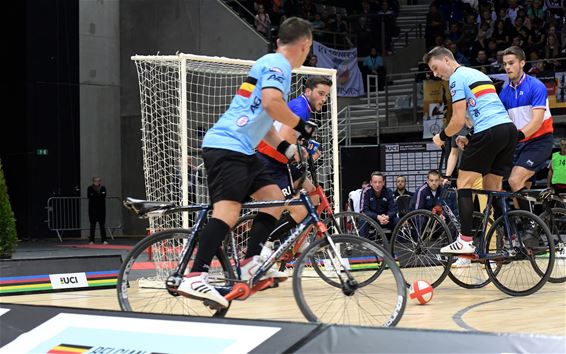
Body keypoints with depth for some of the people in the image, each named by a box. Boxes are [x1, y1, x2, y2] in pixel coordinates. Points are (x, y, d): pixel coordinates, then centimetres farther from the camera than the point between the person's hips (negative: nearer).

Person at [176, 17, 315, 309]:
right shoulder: (277, 64, -6)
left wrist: (287, 149, 18)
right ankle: (195, 279, -31)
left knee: (275, 199, 11)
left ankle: (252, 263, 9)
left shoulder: (272, 64, 25)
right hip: (226, 146, -11)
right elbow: (271, 102, -25)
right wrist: (301, 126, -10)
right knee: (228, 210, -22)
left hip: (241, 150, 11)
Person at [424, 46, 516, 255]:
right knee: (493, 188, 12)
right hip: (510, 128, 9)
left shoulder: (457, 78, -1)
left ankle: (465, 240, -9)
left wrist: (442, 137, 10)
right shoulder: (478, 74, 27)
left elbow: (458, 121, -6)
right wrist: (467, 137, 28)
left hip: (489, 132, -8)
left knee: (464, 183, -2)